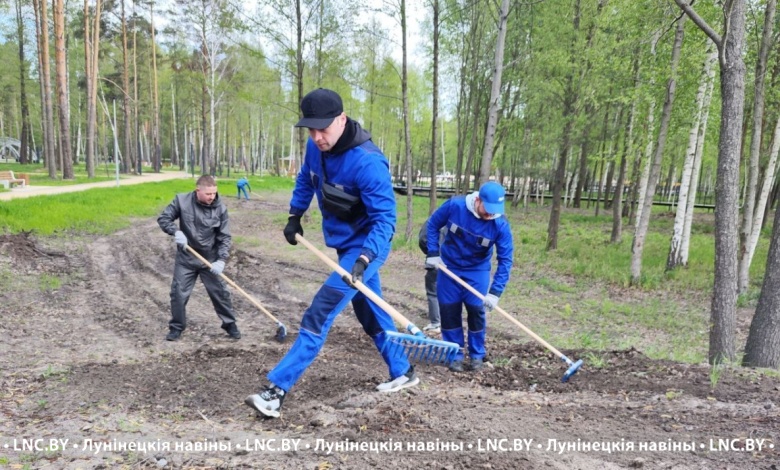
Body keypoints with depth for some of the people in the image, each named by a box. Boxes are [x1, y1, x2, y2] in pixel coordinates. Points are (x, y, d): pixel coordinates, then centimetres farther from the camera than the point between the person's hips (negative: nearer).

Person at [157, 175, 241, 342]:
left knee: (220, 292, 5)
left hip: (210, 259, 0)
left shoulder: (220, 208, -12)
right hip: (185, 258, 0)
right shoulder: (182, 200, -12)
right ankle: (176, 327, 24)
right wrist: (176, 232, -23)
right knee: (178, 293, 5)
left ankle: (230, 324, 22)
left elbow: (225, 237, -9)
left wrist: (221, 260, -19)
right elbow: (163, 218, -4)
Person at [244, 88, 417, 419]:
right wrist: (295, 216, 10)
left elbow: (385, 218, -29)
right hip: (344, 244, 9)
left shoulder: (367, 162, -29)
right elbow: (306, 179, 16)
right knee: (370, 313, 19)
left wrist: (365, 258, -41)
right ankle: (402, 372, 36)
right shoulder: (316, 147, -6)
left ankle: (277, 389, -7)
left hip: (366, 246, -9)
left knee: (319, 314, -14)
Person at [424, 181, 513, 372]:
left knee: (476, 311, -2)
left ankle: (477, 355, 17)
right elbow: (432, 225, -7)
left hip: (477, 271, -1)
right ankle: (455, 355, 16)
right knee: (449, 311, 2)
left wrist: (495, 292, -27)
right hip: (449, 267, 1)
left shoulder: (501, 226, -24)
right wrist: (433, 254, -11)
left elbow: (505, 260, -20)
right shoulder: (454, 205, -24)